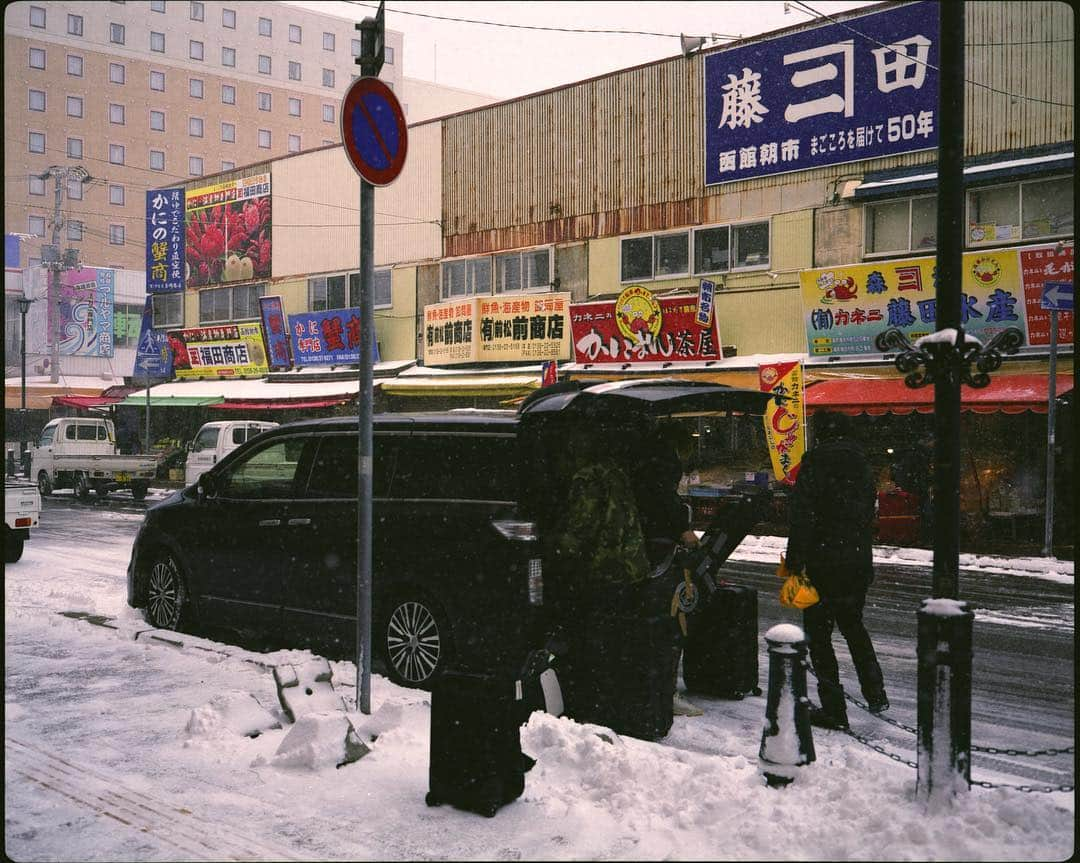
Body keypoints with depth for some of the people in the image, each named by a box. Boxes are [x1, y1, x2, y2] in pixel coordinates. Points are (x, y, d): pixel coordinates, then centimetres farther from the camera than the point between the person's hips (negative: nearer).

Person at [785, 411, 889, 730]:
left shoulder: (815, 463, -11)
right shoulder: (861, 464, 8)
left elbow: (802, 516, -17)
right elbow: (868, 515, 13)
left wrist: (794, 563, -15)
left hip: (824, 563, -6)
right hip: (860, 561, 6)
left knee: (819, 633, 3)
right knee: (853, 624, 25)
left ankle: (833, 708, 3)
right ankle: (875, 693, 23)